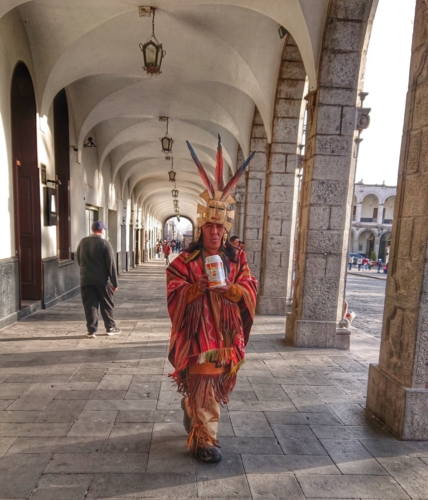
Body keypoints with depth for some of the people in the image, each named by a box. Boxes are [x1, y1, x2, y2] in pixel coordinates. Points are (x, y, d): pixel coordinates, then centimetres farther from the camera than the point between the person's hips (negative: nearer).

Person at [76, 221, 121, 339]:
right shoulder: (104, 243, -10)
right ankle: (110, 327, 20)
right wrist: (114, 282, -8)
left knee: (90, 306, 8)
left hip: (86, 280, 3)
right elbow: (111, 264, -12)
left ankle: (91, 330, 9)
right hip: (102, 280, -3)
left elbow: (79, 260, 15)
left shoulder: (82, 242, 5)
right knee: (107, 305, 10)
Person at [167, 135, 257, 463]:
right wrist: (198, 287, -29)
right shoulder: (185, 261, -7)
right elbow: (175, 296, -11)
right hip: (197, 335, -4)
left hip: (227, 335, 5)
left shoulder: (237, 258, 3)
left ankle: (190, 414, 50)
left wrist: (228, 288, -22)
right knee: (202, 388, 2)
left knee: (216, 385, 22)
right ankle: (204, 439, 21)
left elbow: (249, 291, -2)